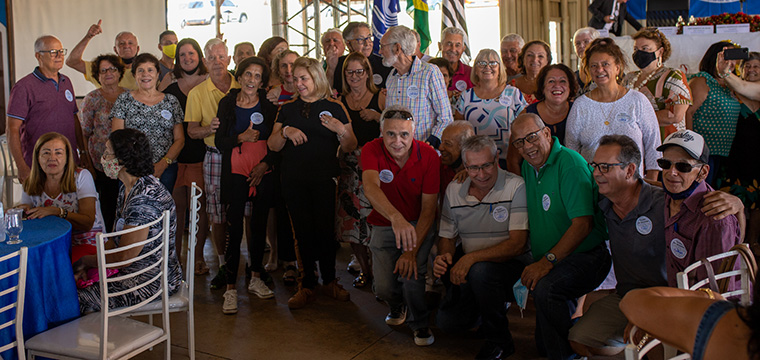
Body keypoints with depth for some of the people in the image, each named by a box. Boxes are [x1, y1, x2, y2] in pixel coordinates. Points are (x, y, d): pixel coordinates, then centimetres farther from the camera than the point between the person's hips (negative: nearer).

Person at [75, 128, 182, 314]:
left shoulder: (144, 197, -25)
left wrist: (86, 261, -6)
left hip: (153, 281, -9)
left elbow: (124, 257, -21)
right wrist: (88, 264, 0)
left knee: (75, 302, -11)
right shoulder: (127, 189, 8)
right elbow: (115, 239, 14)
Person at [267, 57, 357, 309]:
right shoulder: (287, 109, 11)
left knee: (325, 229, -3)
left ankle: (329, 281, 16)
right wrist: (285, 131, -13)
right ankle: (308, 286, 14)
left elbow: (349, 148, 1)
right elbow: (273, 146, 6)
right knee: (303, 232, 4)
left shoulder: (334, 108, 3)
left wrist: (342, 130, -18)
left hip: (325, 178, -2)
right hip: (294, 180, 2)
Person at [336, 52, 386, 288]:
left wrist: (377, 117, -14)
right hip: (348, 164, 3)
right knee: (350, 214, 0)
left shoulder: (379, 98, 5)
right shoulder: (340, 102, 13)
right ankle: (364, 269, 14)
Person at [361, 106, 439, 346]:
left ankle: (420, 322, 7)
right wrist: (396, 217, -57)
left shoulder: (429, 156, -18)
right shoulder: (372, 151, -18)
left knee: (410, 273, -24)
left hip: (419, 224, -1)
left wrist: (412, 251, -26)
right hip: (384, 225, 1)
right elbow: (370, 188, -38)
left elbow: (428, 209, -16)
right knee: (384, 287, -10)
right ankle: (397, 305, 30)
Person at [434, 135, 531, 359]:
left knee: (480, 271, -36)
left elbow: (517, 244, -22)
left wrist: (471, 258, -32)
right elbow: (447, 237, 9)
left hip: (512, 265, -5)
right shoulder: (454, 191, 0)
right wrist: (444, 256, -15)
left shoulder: (516, 187, -16)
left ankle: (500, 340, -11)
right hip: (468, 268, 5)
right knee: (447, 321, -8)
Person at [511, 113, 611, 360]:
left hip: (585, 257, -8)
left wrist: (547, 262, -26)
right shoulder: (528, 166, 8)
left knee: (546, 289, -34)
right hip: (548, 264, 8)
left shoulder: (570, 164, -17)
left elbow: (583, 224, -24)